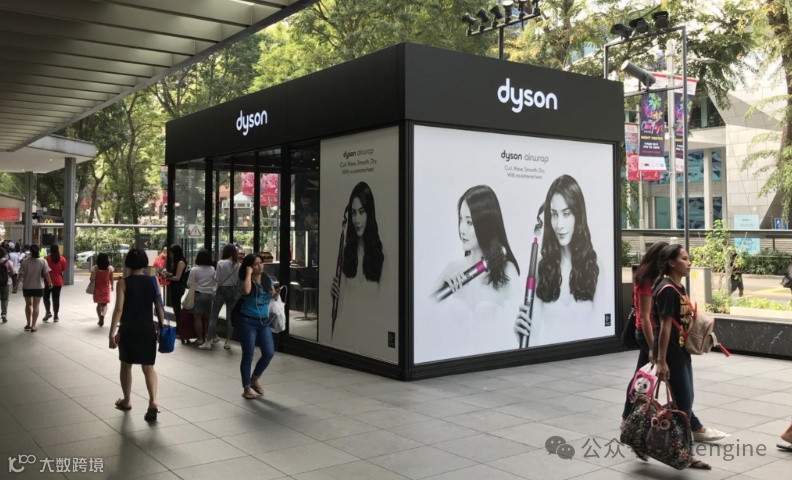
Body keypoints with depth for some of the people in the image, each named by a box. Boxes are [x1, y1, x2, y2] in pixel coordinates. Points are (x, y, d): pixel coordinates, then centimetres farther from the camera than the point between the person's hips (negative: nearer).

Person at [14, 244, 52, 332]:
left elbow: (21, 275, -11)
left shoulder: (25, 261, -9)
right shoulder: (43, 261, -10)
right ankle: (33, 326, 3)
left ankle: (28, 324, 21)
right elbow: (46, 274, -9)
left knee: (28, 304, 18)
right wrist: (49, 282, 7)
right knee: (36, 306, 7)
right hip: (39, 286, -1)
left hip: (27, 286, 1)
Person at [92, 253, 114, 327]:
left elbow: (92, 278, -11)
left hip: (97, 289, 1)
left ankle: (100, 320, 16)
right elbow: (111, 279, -2)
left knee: (99, 304, 16)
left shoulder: (95, 268, -9)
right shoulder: (109, 268, -8)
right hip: (106, 289, -1)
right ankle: (102, 315, -20)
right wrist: (112, 286, 14)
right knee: (104, 304, 10)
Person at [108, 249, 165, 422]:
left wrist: (112, 332, -10)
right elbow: (159, 307, 1)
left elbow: (119, 309, -13)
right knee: (148, 367, 6)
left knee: (126, 365, 17)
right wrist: (161, 327, 11)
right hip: (148, 329, 2)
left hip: (128, 329, -2)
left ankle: (126, 401, 29)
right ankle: (153, 401, -13)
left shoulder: (123, 283, -7)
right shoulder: (153, 282, 0)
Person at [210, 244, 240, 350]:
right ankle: (228, 341, 5)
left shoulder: (221, 263, -12)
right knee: (230, 317, 6)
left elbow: (217, 279, -9)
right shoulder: (238, 265, -4)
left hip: (222, 290, -3)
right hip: (233, 291, 3)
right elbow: (240, 280, 0)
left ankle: (211, 338, 19)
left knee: (214, 315, 12)